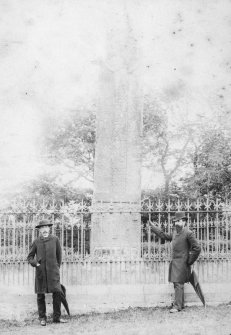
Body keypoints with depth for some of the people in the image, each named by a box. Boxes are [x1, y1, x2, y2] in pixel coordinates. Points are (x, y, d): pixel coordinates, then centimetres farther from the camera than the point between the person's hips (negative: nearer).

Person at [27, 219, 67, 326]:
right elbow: (30, 257, 10)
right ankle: (42, 318, 14)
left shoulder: (55, 239, 2)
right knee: (40, 295, 3)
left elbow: (59, 255, 13)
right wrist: (35, 263, -6)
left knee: (57, 293, -7)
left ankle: (57, 317, 6)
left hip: (53, 271, 0)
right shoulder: (36, 242, 2)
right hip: (40, 272, 0)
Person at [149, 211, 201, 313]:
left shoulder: (188, 233, -12)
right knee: (177, 284, 11)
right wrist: (153, 227, 29)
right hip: (174, 262, 8)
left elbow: (197, 248, -13)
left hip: (182, 263, -8)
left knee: (178, 284, -9)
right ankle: (180, 304, 21)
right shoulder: (175, 231, 11)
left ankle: (177, 306, -8)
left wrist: (190, 261, -7)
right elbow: (165, 236, 28)